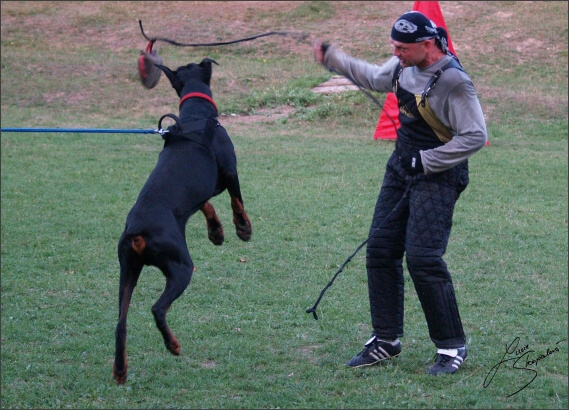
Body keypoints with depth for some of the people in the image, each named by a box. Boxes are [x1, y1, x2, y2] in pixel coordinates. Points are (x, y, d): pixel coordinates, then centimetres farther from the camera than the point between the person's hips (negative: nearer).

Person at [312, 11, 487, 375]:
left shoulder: (453, 82, -23)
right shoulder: (404, 67, 3)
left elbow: (476, 136, -25)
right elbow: (374, 77, 25)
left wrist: (426, 162, -22)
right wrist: (332, 57, 28)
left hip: (438, 177, -9)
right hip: (402, 168, 9)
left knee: (423, 258, -15)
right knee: (381, 249, 9)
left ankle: (452, 346, -3)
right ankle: (386, 340, 20)